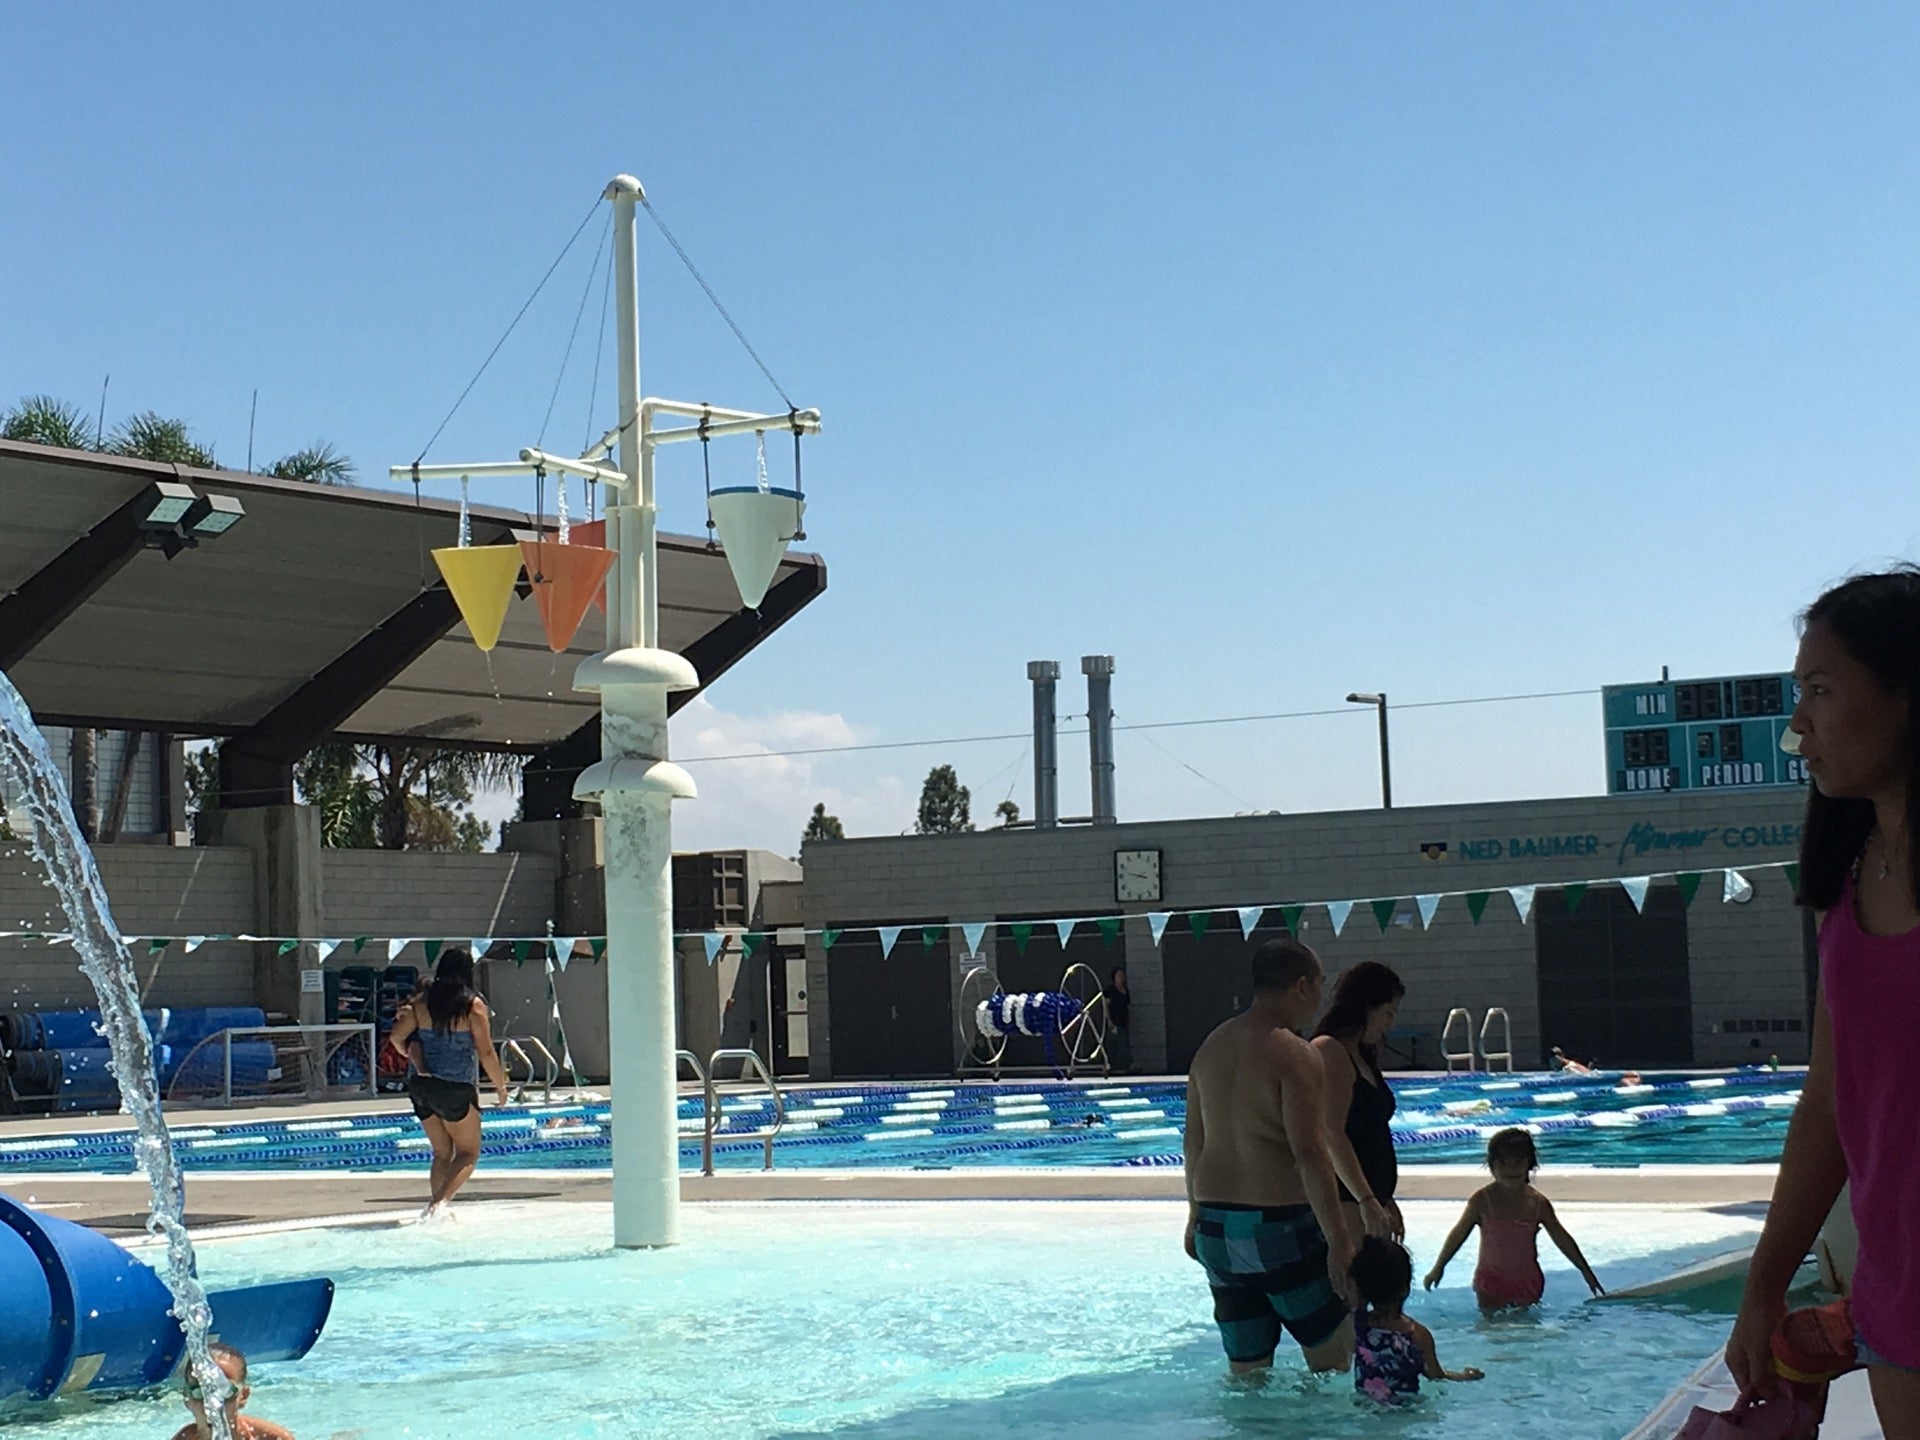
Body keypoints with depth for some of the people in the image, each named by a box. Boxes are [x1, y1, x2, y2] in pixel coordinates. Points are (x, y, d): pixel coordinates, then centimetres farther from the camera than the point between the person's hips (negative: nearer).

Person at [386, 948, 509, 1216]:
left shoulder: (421, 1002, 5)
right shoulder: (473, 1005, -7)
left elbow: (396, 1038, 3)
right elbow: (486, 1053, -8)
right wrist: (501, 1086, 5)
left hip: (420, 1085, 5)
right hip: (455, 1088, -5)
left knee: (442, 1153, 17)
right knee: (468, 1152, 4)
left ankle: (436, 1203, 9)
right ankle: (439, 1201, -16)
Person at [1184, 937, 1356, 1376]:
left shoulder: (1212, 1046, 10)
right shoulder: (1294, 1055, -13)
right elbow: (1309, 1153, -19)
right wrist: (1339, 1241, -17)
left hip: (1216, 1227, 7)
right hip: (1280, 1225, -7)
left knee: (1246, 1369, 13)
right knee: (1332, 1354, 7)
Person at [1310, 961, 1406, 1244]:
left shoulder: (1362, 1056, 20)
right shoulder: (1328, 1051, -11)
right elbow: (1331, 1136, -20)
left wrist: (1385, 1201, 26)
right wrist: (1367, 1202, -25)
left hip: (1368, 1197, 10)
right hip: (1342, 1199, -10)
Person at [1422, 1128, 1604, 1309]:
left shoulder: (1538, 1203, -4)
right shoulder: (1481, 1200, -10)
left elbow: (1562, 1238, 7)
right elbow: (1459, 1234, 0)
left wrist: (1586, 1272, 13)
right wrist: (1438, 1268, 5)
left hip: (1528, 1282, 2)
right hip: (1491, 1281, -2)